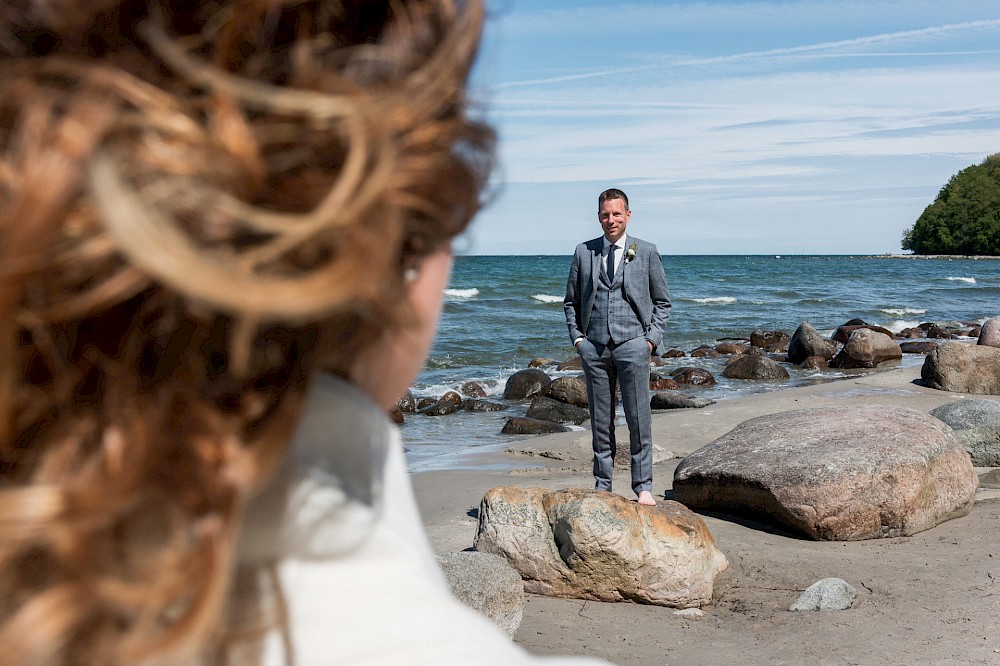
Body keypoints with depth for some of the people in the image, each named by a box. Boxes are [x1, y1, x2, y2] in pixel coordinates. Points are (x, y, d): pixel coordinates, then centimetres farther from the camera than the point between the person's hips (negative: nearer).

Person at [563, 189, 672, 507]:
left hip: (632, 344, -1)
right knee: (600, 420, 7)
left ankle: (643, 486, 7)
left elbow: (662, 301, 10)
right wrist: (577, 337, 4)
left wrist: (652, 338, -1)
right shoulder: (583, 252, 10)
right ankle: (602, 485, 14)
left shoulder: (646, 251, 6)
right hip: (593, 346, 2)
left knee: (639, 419, -2)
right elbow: (571, 301, 16)